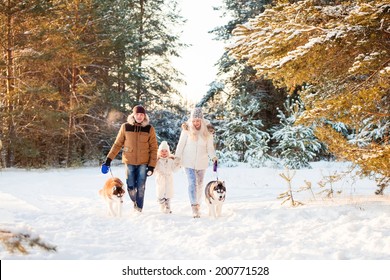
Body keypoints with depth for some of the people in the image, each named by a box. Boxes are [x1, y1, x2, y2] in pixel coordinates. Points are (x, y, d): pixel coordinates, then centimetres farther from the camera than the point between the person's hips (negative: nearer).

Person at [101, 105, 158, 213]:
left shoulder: (149, 129, -2)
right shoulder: (125, 127, -2)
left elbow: (154, 148, 1)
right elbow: (117, 144, 5)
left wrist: (152, 166, -5)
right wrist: (109, 159, 0)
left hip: (143, 163, -1)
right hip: (129, 162, 1)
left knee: (140, 187, -4)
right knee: (131, 187, 4)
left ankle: (139, 208, 10)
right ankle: (135, 202, 32)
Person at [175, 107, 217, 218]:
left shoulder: (207, 130, -3)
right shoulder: (187, 129, -8)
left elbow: (210, 147, 2)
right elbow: (181, 144, -2)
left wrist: (213, 156, -14)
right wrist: (177, 158, -2)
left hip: (202, 162, 2)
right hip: (189, 162, -2)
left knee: (199, 184, 14)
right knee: (192, 183, -12)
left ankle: (197, 203, 32)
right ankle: (194, 208, -17)